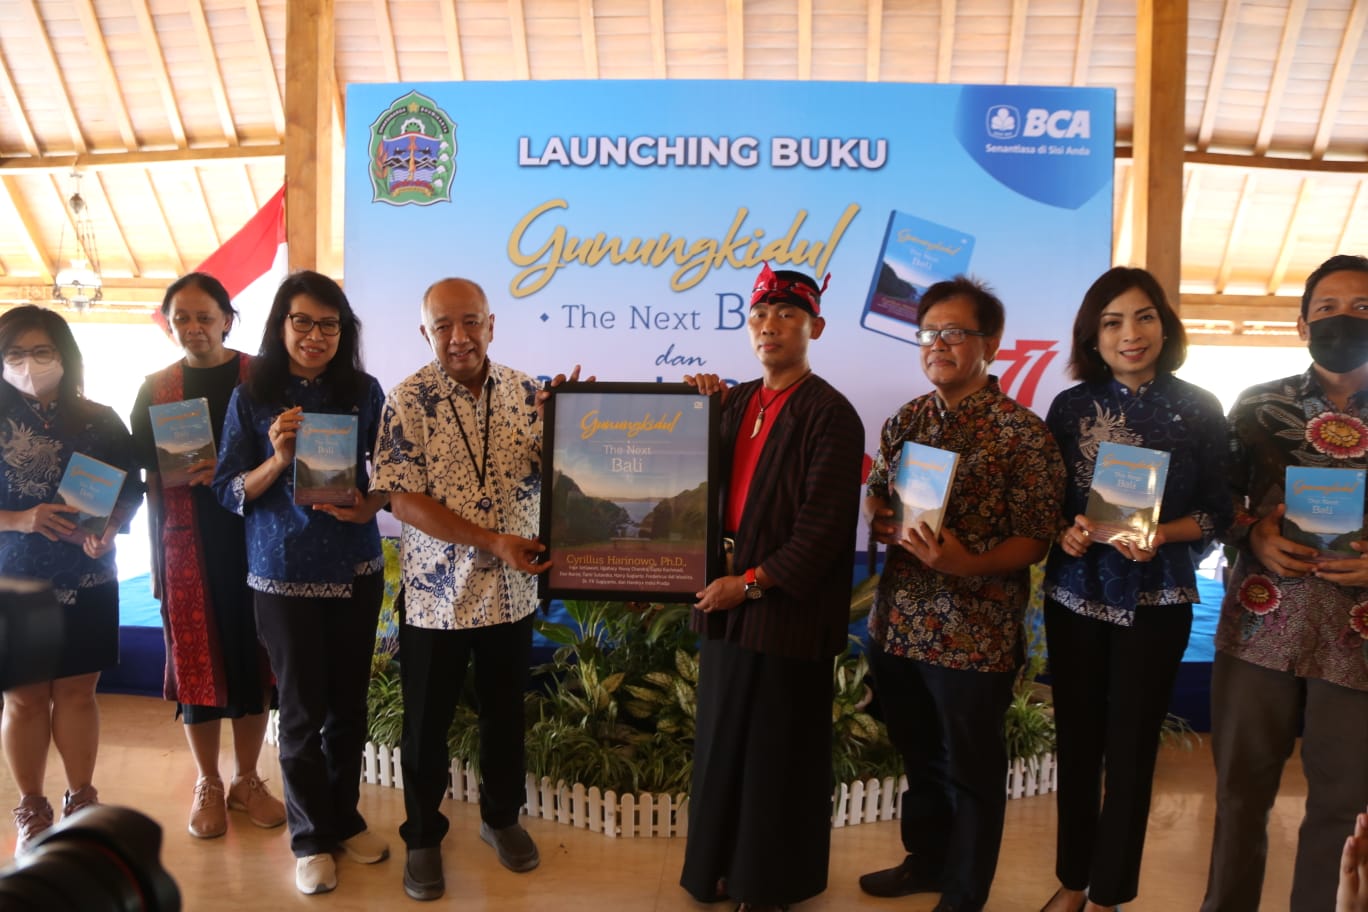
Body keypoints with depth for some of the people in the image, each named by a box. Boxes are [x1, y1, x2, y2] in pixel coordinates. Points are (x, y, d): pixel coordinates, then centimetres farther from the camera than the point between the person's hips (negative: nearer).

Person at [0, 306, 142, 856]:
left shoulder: (99, 420, 1)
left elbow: (130, 490, 3)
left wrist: (109, 530, -15)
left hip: (87, 581, 1)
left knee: (77, 691, 10)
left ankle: (82, 802, 25)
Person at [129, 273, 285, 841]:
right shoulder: (156, 389, 6)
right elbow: (140, 470, 6)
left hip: (253, 536, -1)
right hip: (186, 541, 1)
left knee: (253, 654, 6)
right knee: (196, 659, 6)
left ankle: (247, 778, 24)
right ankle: (208, 785, 24)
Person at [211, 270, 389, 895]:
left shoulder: (364, 391, -1)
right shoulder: (252, 396, -4)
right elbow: (227, 489, -3)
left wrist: (369, 505, -13)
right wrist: (278, 460, -20)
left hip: (356, 567, 2)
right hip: (283, 572, -2)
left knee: (349, 700, 13)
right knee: (302, 708, 7)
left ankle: (345, 819, 33)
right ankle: (311, 838, 27)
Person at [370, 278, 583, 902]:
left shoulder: (525, 392, -2)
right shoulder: (408, 400, -11)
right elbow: (404, 500, -15)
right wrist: (494, 542, -21)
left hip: (512, 592, 3)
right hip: (435, 594, -2)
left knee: (505, 714, 19)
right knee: (427, 724, 13)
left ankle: (501, 816, 42)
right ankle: (423, 837, 35)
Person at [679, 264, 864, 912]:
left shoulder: (830, 414, -12)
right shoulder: (737, 402, 9)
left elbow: (825, 525, -17)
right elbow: (711, 487, 9)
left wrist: (753, 582, -18)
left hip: (789, 607, -6)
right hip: (726, 595, 7)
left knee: (778, 750, 9)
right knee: (722, 740, 18)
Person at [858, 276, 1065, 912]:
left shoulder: (1022, 432, -12)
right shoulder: (905, 420, 5)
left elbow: (1036, 538, -12)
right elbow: (875, 496, 16)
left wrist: (968, 565, -29)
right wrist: (879, 520, -7)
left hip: (974, 634, -5)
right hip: (897, 623, 5)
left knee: (970, 769, 13)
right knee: (918, 756, 22)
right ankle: (925, 861, 45)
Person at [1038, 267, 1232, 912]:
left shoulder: (1198, 409, -2)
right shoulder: (1070, 405, 1)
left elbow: (1219, 512, -1)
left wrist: (1161, 534, -19)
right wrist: (1065, 532, -14)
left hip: (1156, 601, -1)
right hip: (1074, 594, 2)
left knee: (1130, 750, 7)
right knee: (1077, 743, 11)